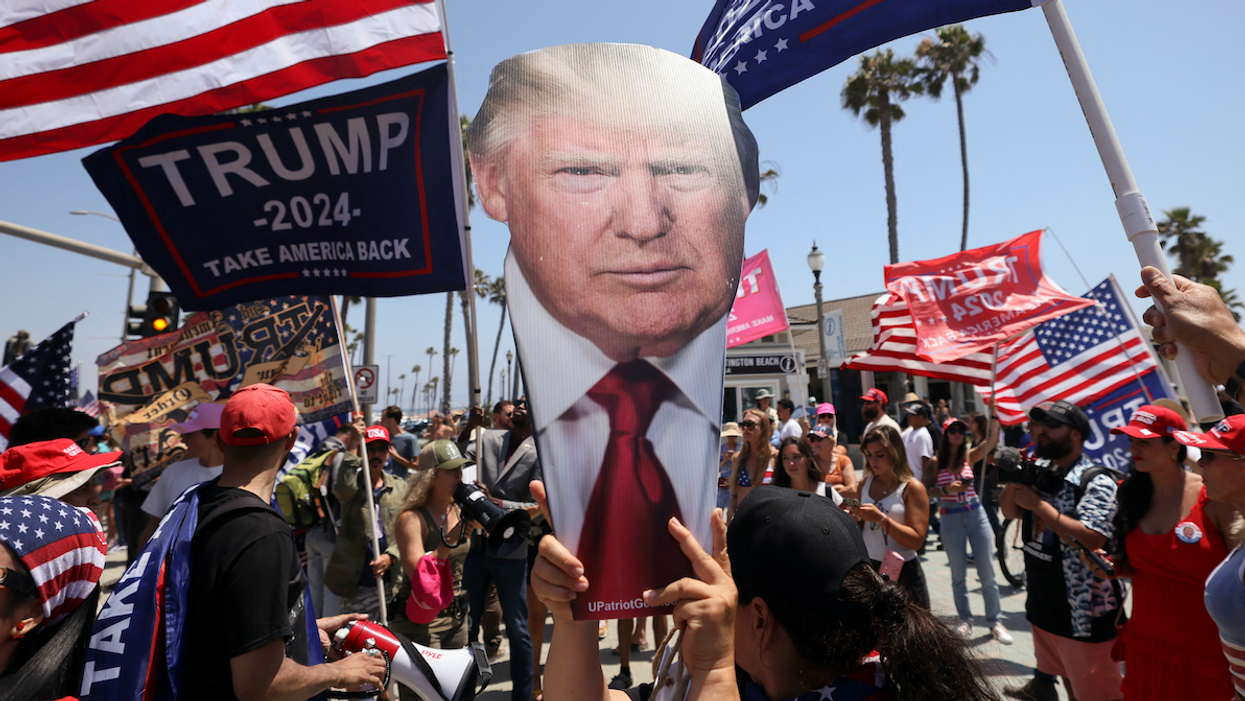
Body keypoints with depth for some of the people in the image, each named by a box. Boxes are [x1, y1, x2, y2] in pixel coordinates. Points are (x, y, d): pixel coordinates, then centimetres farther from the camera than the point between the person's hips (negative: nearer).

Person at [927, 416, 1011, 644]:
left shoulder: (970, 456, 1)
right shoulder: (936, 462, -1)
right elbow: (926, 490, -1)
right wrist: (945, 490, -18)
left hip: (976, 515, 1)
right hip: (951, 520, -1)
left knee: (987, 573, 5)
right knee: (958, 574, 10)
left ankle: (995, 621, 20)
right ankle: (965, 619, 24)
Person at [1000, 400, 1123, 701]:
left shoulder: (1096, 481, -19)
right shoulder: (1039, 470, 3)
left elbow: (1091, 539, -30)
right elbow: (1009, 512, 7)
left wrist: (1038, 504, -26)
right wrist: (1014, 479, -10)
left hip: (1084, 610, -7)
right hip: (1043, 603, 7)